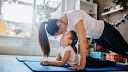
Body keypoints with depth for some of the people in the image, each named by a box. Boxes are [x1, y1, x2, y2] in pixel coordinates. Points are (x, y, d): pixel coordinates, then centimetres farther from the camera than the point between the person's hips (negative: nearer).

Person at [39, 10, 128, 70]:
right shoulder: (66, 24, -15)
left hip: (105, 30, -6)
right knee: (119, 51, 26)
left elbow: (83, 41, -43)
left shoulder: (74, 16, -40)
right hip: (95, 37, 7)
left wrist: (82, 65, -42)